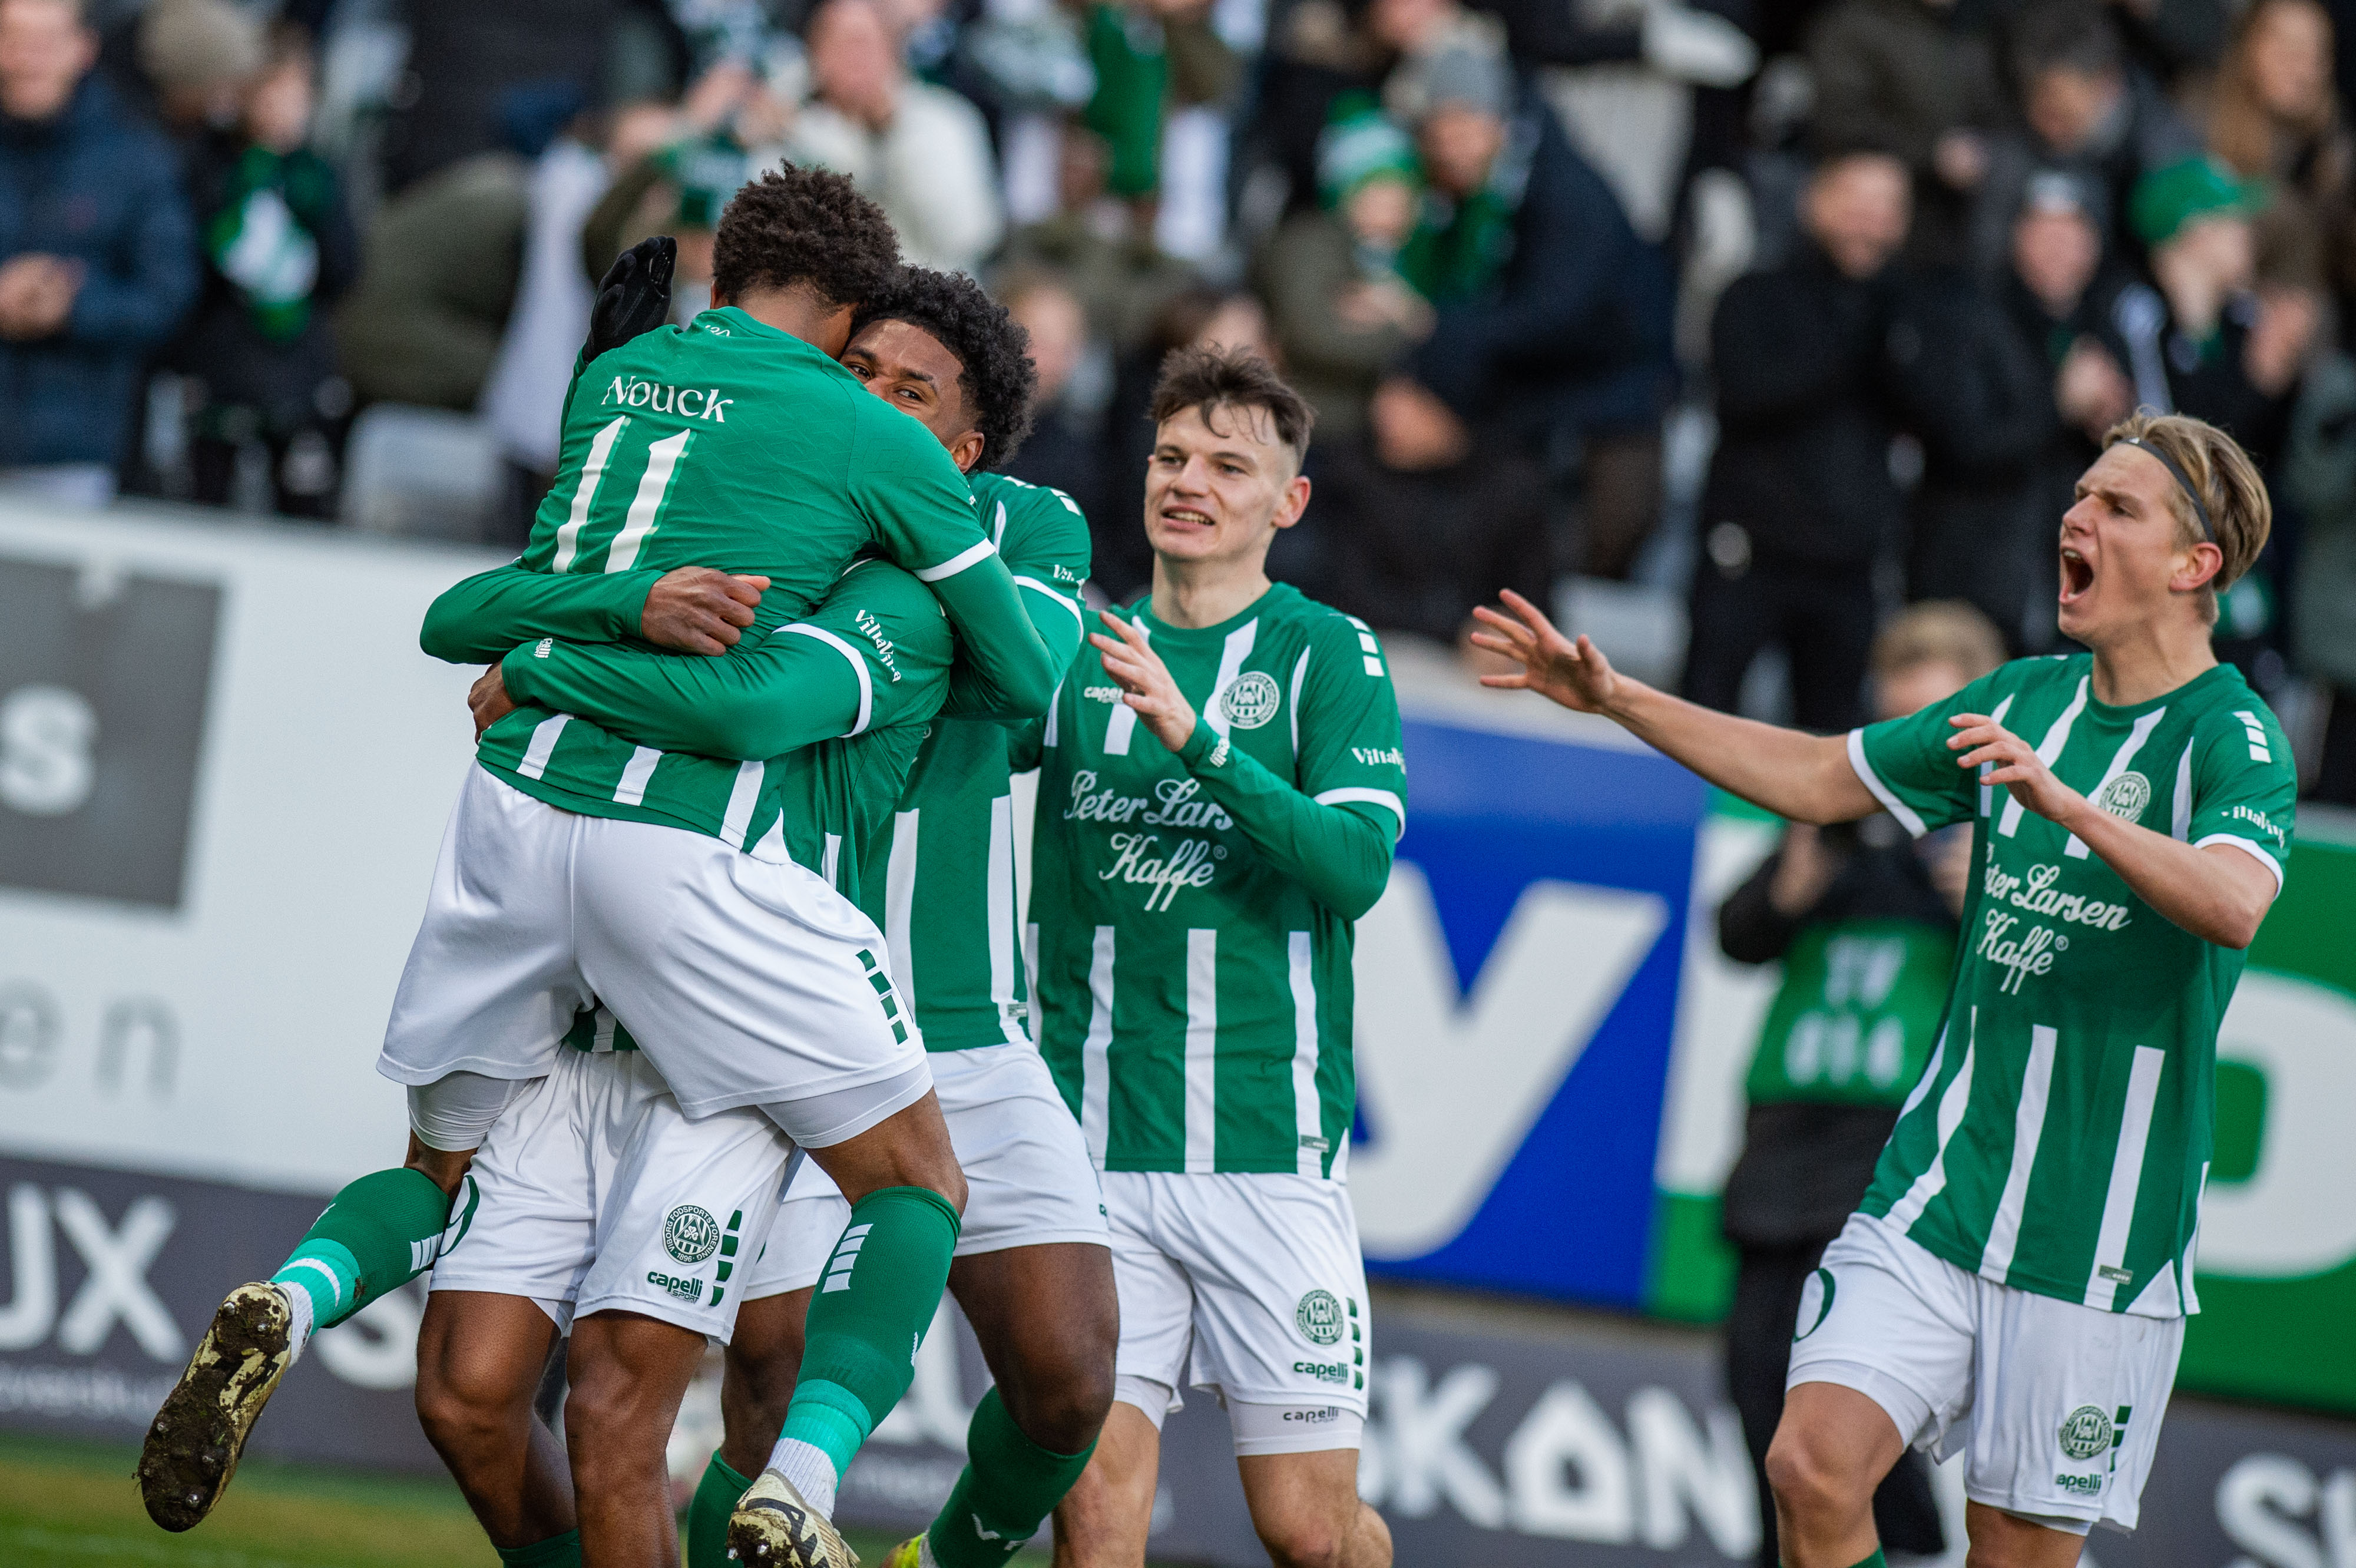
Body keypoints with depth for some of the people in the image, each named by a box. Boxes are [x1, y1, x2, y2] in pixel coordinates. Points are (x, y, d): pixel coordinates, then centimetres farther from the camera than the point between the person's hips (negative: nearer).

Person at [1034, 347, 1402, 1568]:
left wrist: (1194, 736, -24)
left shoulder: (1327, 654, 1)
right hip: (1093, 1146, 2)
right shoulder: (1078, 654, 11)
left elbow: (1357, 863, -12)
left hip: (1268, 1144, -2)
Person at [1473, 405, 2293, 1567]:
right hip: (1933, 1201, 5)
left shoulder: (2231, 738, -9)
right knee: (1813, 1467, -11)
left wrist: (2064, 803, -42)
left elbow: (2235, 905, -30)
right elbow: (1818, 777, 21)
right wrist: (1614, 697, 16)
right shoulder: (2027, 698, 11)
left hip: (2097, 1243, -5)